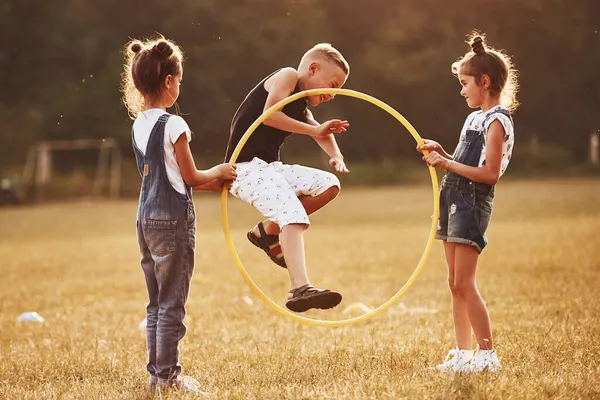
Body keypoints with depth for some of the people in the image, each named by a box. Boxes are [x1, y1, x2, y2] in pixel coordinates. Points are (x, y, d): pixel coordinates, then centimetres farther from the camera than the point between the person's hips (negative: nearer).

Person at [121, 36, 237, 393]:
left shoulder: (139, 125, 10)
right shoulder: (173, 125, -14)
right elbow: (190, 178, -8)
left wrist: (215, 183, 17)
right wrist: (219, 172, 11)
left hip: (147, 217, 8)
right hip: (173, 217, -8)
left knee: (157, 301, 14)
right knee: (172, 302, -2)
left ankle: (157, 370, 19)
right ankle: (167, 374, 2)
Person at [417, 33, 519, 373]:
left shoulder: (497, 121, -12)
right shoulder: (476, 118, 17)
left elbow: (490, 173, -21)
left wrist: (448, 164, -17)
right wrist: (442, 154, 8)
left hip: (473, 204, -10)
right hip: (455, 201, 10)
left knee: (464, 283, -11)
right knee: (456, 283, 10)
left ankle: (488, 355, -7)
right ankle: (463, 353, 15)